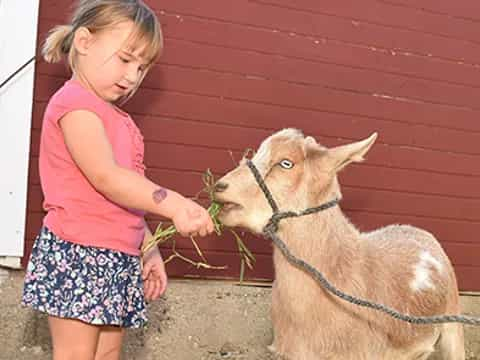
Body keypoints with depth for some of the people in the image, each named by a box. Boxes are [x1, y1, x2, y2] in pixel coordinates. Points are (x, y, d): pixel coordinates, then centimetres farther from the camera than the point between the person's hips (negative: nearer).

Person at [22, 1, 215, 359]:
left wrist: (148, 248, 17)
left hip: (120, 258, 9)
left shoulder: (116, 118, 20)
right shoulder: (76, 102, -9)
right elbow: (105, 178, -22)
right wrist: (174, 205, -27)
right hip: (78, 253, -9)